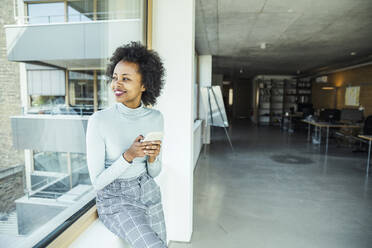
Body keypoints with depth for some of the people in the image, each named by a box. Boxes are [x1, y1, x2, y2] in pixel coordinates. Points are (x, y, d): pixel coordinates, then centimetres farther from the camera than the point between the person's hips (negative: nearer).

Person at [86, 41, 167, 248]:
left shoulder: (156, 118, -6)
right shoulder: (98, 121, -18)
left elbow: (154, 172, 2)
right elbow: (97, 182, -14)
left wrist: (152, 158, -20)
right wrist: (129, 156, -28)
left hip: (147, 192, 5)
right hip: (114, 198, -4)